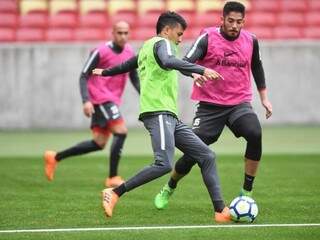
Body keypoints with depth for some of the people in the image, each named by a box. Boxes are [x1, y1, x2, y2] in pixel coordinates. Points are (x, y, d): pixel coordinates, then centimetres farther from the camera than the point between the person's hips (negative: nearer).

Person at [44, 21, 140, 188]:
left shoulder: (130, 52, 10)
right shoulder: (101, 52, -10)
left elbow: (134, 79, 19)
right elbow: (84, 76, -10)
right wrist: (86, 101, -22)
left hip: (112, 100, 8)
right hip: (100, 98, -8)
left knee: (98, 144, 7)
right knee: (121, 132, -18)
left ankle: (55, 157, 18)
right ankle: (113, 178, -13)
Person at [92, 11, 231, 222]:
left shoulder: (147, 47, 26)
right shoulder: (162, 43, -2)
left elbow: (127, 65, 41)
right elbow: (167, 62, -26)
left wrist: (105, 72, 61)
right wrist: (201, 70, -31)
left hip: (170, 117, 11)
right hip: (158, 112, -11)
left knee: (207, 156, 2)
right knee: (164, 164, -25)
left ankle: (220, 211, -4)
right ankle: (115, 193, -15)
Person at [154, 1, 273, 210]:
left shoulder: (251, 41, 4)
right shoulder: (208, 38, -7)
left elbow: (256, 67, 23)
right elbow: (186, 62, -18)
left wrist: (264, 98, 24)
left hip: (239, 104, 2)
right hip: (210, 105, -2)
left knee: (255, 134, -28)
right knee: (192, 154, -4)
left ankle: (247, 192, -17)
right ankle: (169, 189, 26)